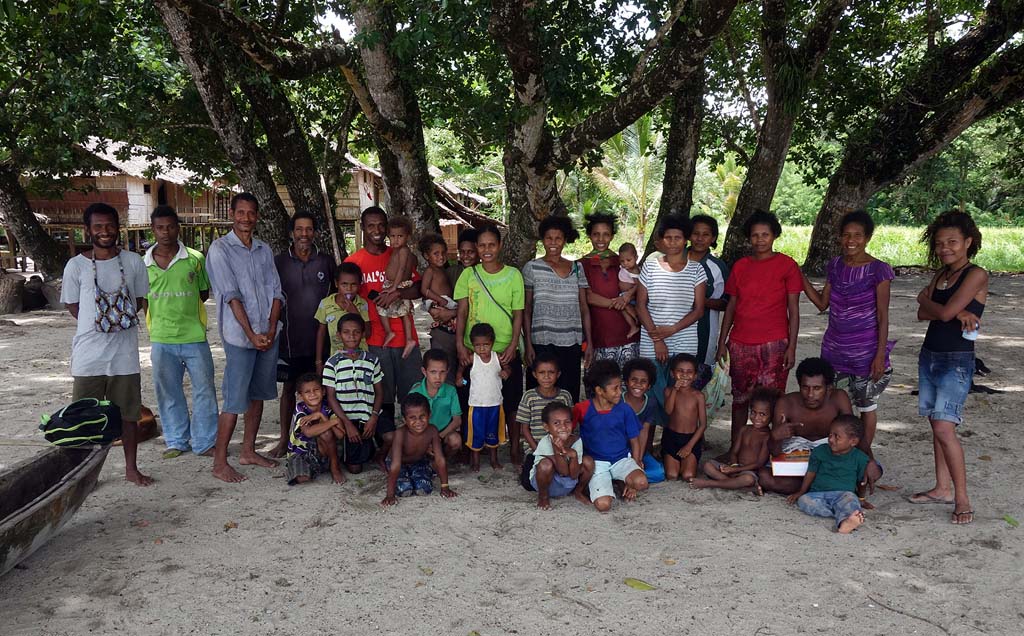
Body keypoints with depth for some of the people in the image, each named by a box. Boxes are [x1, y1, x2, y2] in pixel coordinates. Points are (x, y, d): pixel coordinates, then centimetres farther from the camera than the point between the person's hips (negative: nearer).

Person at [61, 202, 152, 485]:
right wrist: (98, 324, -5)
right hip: (88, 355, -1)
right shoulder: (76, 265, -2)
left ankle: (131, 467, 23)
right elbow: (72, 305, 6)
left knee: (128, 413, 10)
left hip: (125, 353, 1)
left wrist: (118, 320, -3)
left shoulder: (133, 261, 2)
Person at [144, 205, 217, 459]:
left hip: (194, 336, -1)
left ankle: (204, 442, 16)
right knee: (168, 393, 11)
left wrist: (183, 308, -3)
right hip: (161, 340, 2)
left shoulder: (195, 258, -1)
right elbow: (143, 301, 12)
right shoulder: (144, 264, 4)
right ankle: (177, 441, 26)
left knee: (204, 390, 3)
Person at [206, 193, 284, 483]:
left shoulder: (264, 250, 12)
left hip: (268, 333, 6)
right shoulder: (220, 249, -5)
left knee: (257, 395, 13)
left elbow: (275, 291, 8)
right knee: (235, 400, -5)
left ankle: (248, 451, 25)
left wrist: (271, 328, -6)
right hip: (239, 336, -6)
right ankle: (220, 462, 4)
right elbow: (231, 295, -12)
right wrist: (252, 334, -16)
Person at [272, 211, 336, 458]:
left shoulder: (326, 261, 4)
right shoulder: (279, 262, 1)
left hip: (320, 337, 1)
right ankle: (284, 439, 19)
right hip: (290, 336, 0)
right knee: (289, 387, 8)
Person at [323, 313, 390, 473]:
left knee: (391, 437, -27)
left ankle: (381, 457, 7)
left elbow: (379, 392, 6)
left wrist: (374, 417, -10)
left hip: (370, 415, 2)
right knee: (355, 468, -5)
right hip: (347, 418, -2)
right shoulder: (333, 363, -2)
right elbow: (331, 397, -3)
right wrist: (347, 423, -11)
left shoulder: (372, 361, 5)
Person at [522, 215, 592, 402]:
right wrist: (528, 344, -5)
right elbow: (526, 310, 2)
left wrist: (588, 342, 7)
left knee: (569, 397, 3)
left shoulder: (577, 268, 10)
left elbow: (584, 309, 11)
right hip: (542, 343, -2)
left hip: (572, 344, 2)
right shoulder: (532, 267, 2)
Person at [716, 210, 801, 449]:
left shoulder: (787, 265, 1)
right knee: (740, 398, 9)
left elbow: (793, 310, 0)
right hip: (740, 344, 3)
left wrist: (791, 347, -7)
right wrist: (722, 342, 9)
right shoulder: (740, 266, 10)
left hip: (774, 344, -3)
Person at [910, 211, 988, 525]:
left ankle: (962, 498, -4)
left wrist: (925, 299, 0)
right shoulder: (940, 274, 11)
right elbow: (923, 314, 1)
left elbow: (945, 312, -19)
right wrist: (957, 313, -15)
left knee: (944, 428, -14)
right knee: (936, 425, 12)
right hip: (929, 356, 8)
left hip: (957, 361, -8)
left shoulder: (976, 275, -11)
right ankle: (943, 488, 22)